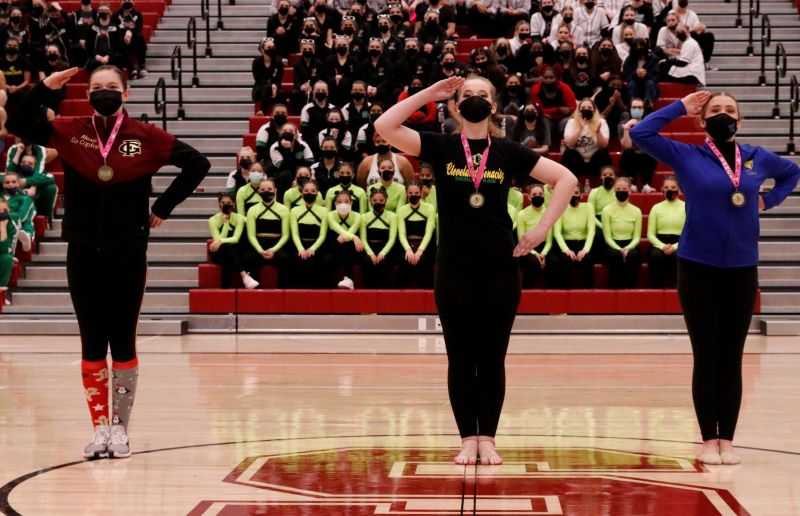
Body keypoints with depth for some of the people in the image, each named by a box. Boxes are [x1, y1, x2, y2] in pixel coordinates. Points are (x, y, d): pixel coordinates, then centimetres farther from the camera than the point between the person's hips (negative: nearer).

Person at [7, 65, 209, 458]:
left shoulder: (145, 137, -4)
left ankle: (120, 427, 11)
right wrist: (44, 88, -17)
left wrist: (163, 207, -2)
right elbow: (18, 125, -5)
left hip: (128, 255, -1)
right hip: (84, 254, 1)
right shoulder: (70, 132, 0)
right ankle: (100, 428, 11)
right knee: (92, 344, 5)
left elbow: (197, 163, -1)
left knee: (123, 342, 4)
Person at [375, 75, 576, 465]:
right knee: (461, 358, 4)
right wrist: (429, 93, -10)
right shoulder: (441, 147, 0)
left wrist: (543, 228, -3)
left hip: (500, 269, 1)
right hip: (454, 269, -1)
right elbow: (384, 126, -12)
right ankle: (468, 439, 10)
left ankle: (487, 439, 12)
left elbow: (566, 179, 4)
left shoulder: (508, 152, 2)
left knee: (492, 359, 5)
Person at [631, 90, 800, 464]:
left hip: (742, 270, 2)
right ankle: (709, 440, 9)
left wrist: (769, 199, 10)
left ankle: (727, 440, 11)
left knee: (732, 358, 5)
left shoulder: (757, 159, 6)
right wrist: (680, 108, -5)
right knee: (706, 357, 1)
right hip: (698, 268, -2)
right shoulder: (687, 156, -2)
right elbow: (641, 133, -12)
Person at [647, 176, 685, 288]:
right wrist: (662, 246, -13)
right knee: (656, 255, -33)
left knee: (678, 256, -35)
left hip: (679, 244, -1)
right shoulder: (656, 208, 12)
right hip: (660, 243, 1)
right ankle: (656, 288, -28)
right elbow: (650, 234, 6)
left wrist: (675, 246, -17)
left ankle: (674, 287, -31)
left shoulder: (686, 208, 7)